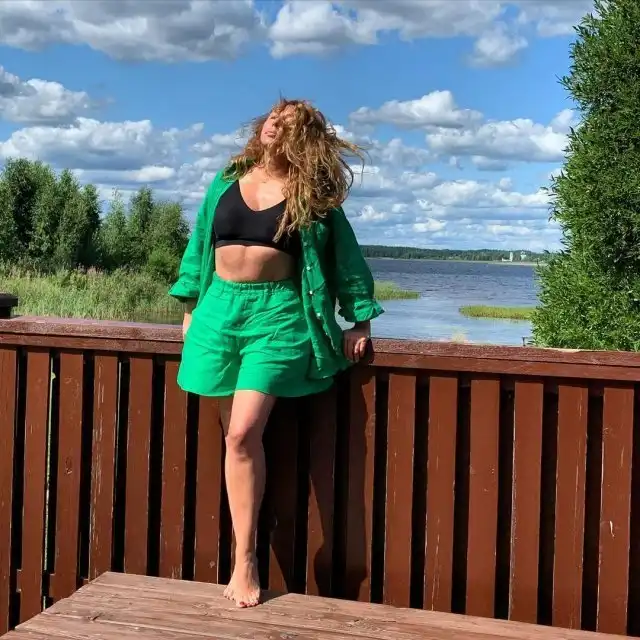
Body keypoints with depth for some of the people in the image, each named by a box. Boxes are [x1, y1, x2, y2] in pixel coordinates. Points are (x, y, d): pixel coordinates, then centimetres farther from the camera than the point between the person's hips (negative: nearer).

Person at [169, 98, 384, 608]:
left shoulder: (311, 195, 1)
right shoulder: (228, 181, 10)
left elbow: (345, 256, 5)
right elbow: (199, 244, 18)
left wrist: (359, 319, 2)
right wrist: (192, 306, 17)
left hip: (276, 313, -4)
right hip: (221, 307, 4)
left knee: (245, 433, -14)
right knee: (233, 436, 3)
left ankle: (246, 560, -3)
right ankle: (243, 556, 13)